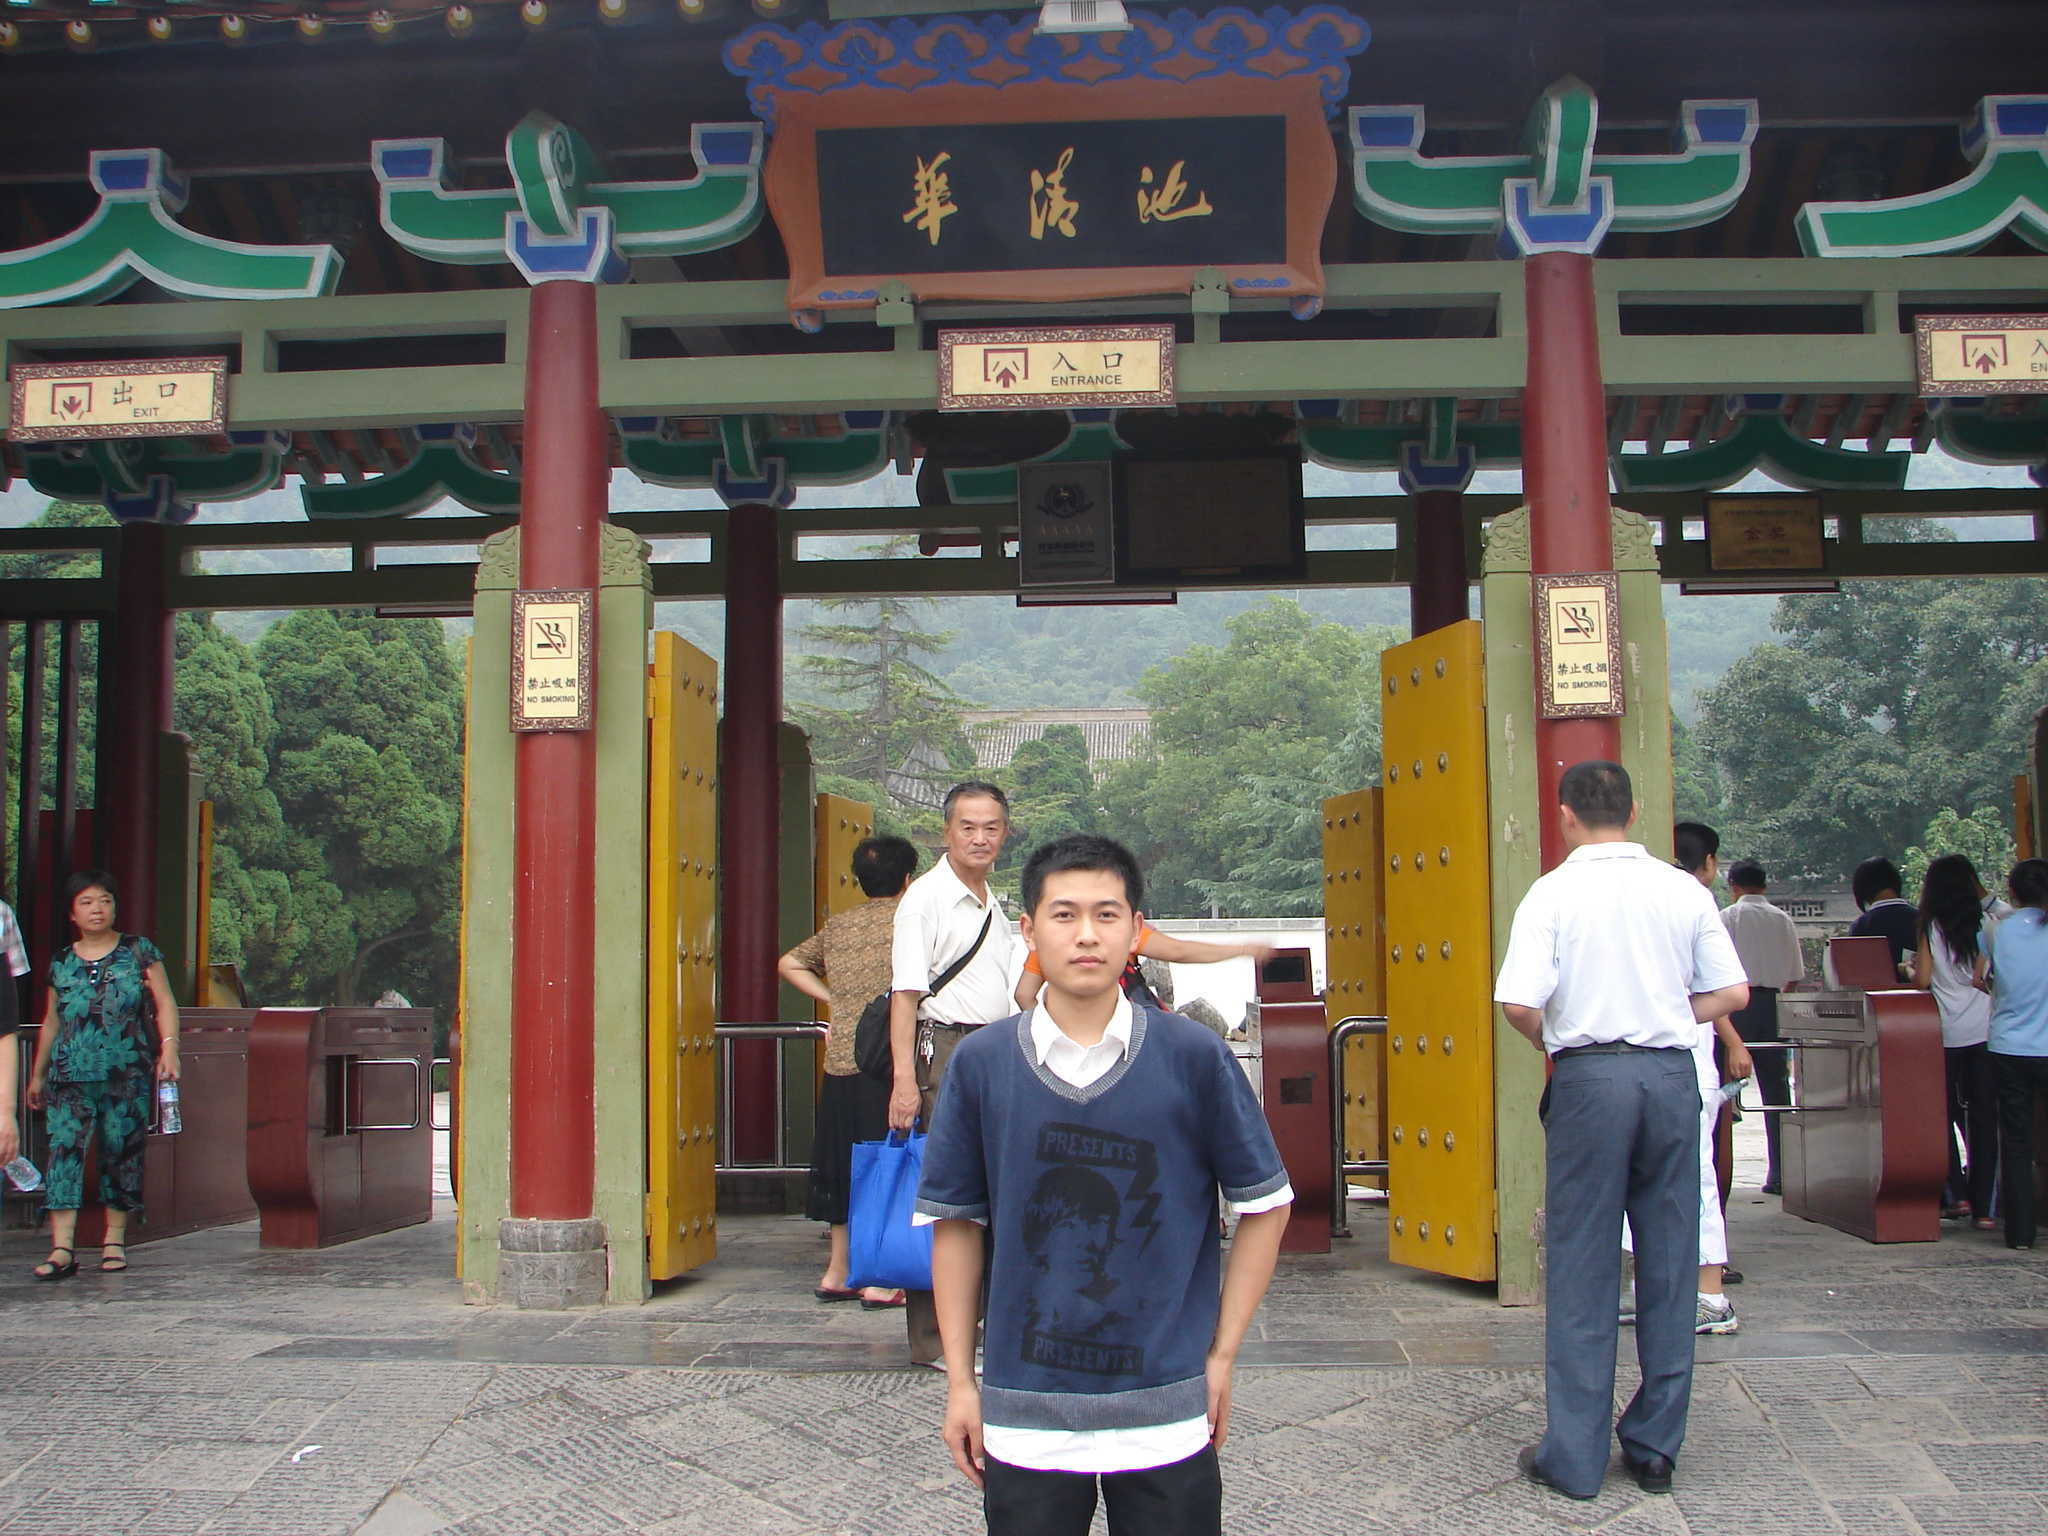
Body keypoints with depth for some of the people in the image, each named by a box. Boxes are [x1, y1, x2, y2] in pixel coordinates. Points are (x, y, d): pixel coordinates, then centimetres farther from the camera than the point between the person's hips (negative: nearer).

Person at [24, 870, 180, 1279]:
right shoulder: (61, 963, 12)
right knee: (64, 1151, -9)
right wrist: (38, 1074, 22)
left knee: (123, 1152, 2)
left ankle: (115, 1240, 13)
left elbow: (165, 1003, 3)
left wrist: (168, 1047, -11)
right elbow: (51, 1022, 20)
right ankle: (62, 1248, -12)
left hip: (127, 1076, -1)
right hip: (71, 1078, 2)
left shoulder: (139, 952, 5)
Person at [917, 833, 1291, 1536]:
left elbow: (1265, 1204, 2)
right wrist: (959, 1380, 4)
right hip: (1022, 1414, 1)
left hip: (1164, 1412, 0)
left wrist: (1222, 1355, 1)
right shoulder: (981, 1064, -3)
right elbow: (956, 1222, 4)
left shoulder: (1195, 1058, -6)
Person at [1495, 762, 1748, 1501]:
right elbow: (1732, 992, 5)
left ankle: (1575, 1457, 10)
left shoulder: (1555, 893, -6)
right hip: (1673, 1077, 3)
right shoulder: (1685, 890, 4)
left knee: (1582, 1267, 4)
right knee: (1668, 1264, 11)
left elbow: (1519, 1002, -15)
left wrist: (1553, 1040, 5)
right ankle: (1655, 1446, 19)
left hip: (1590, 1079, -3)